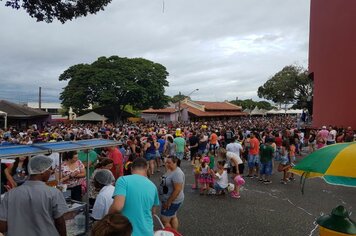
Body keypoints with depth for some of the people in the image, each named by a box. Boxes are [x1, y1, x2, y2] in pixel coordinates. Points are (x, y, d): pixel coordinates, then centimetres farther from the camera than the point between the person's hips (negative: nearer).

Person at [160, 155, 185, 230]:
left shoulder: (177, 173, -27)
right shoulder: (170, 170, 4)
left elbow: (177, 190, -29)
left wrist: (168, 202, -24)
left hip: (172, 201, -10)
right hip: (169, 200, 10)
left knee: (164, 221, -2)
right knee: (173, 217, 22)